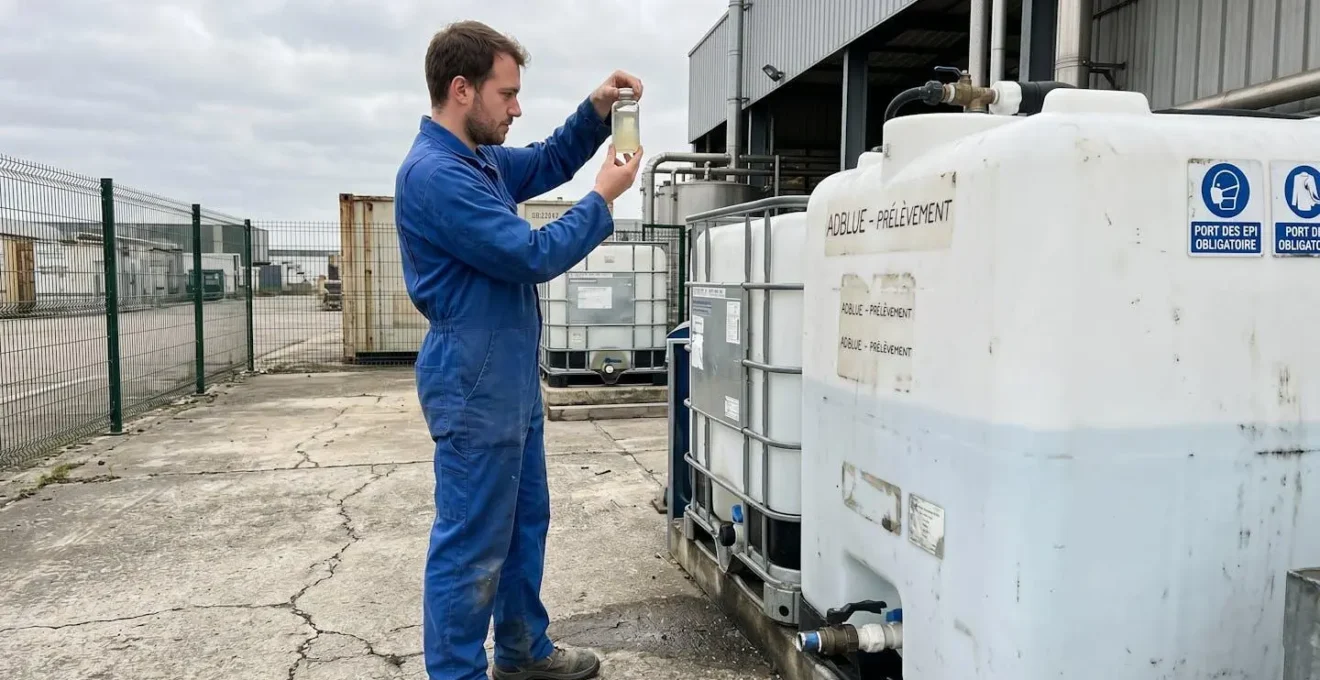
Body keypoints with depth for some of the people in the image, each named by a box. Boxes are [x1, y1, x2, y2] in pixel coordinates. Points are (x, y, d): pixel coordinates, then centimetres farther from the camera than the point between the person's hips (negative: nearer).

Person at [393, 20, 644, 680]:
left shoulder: (477, 159, 11)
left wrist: (595, 110, 8)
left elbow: (548, 162, 25)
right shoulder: (434, 174, -21)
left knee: (524, 521, 20)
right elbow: (534, 255, -23)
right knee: (471, 547, 1)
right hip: (475, 385, -11)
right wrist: (604, 196, -11)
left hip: (510, 378, 11)